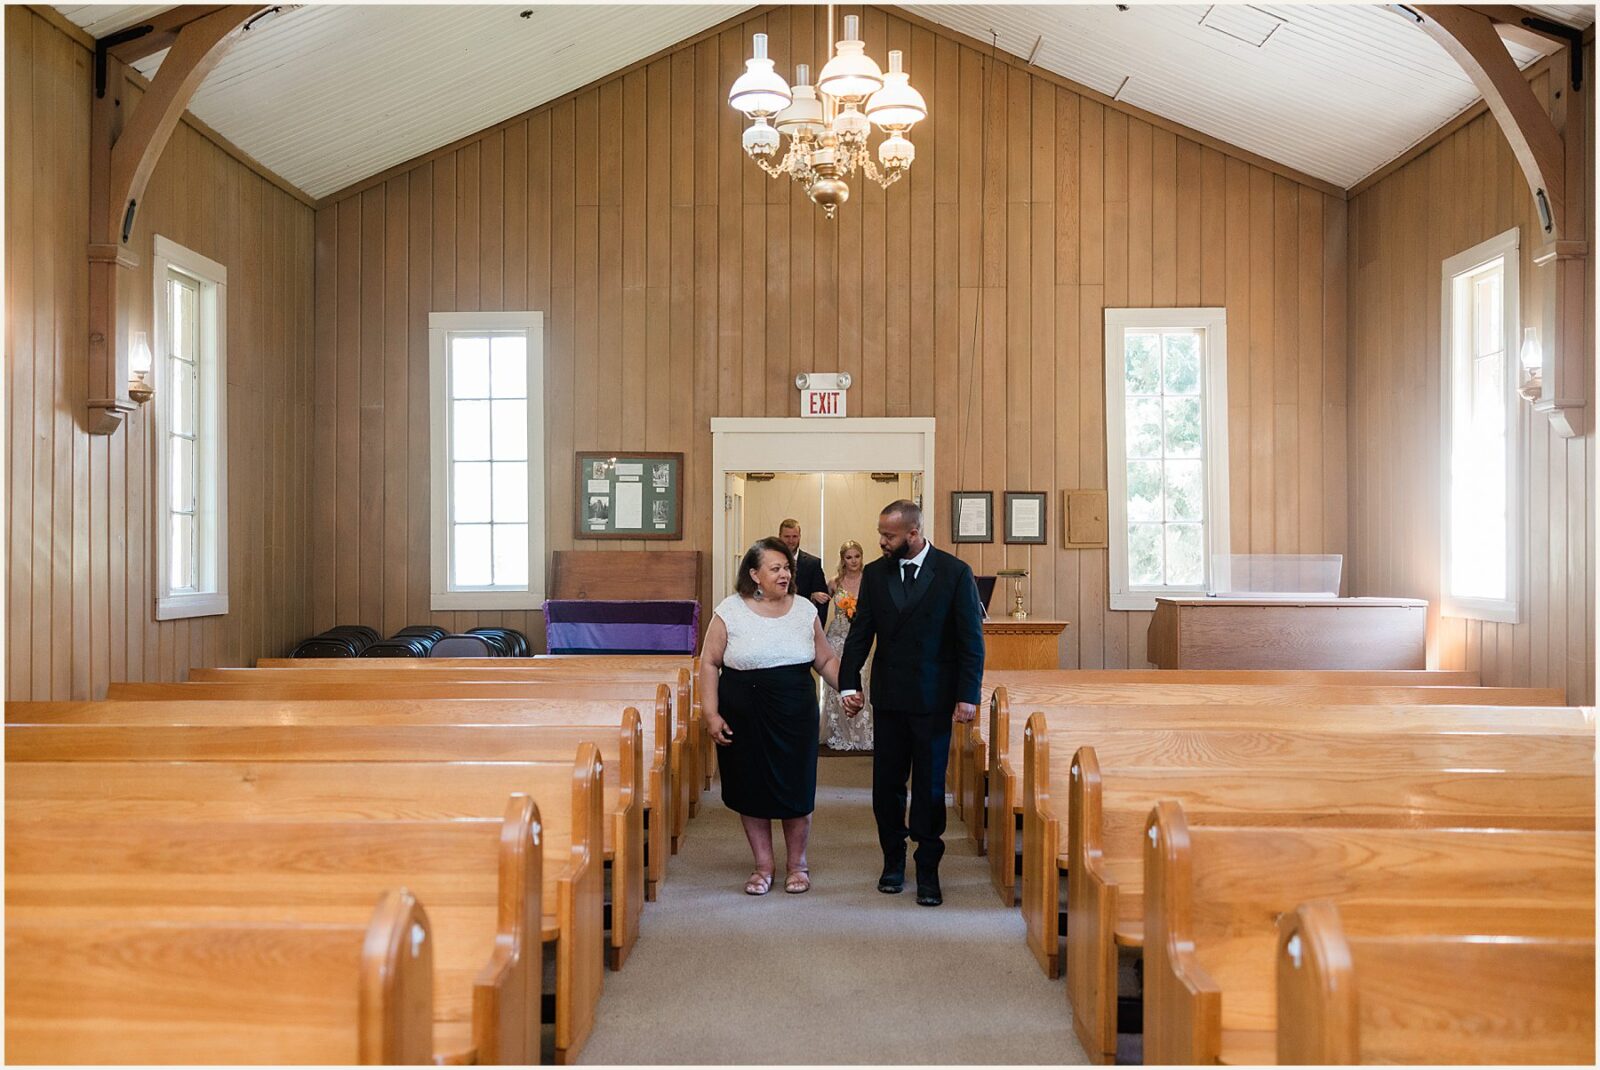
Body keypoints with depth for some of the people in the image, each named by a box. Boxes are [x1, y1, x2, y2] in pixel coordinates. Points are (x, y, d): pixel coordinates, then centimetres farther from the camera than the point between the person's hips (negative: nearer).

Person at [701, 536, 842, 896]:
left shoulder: (804, 609, 3)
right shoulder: (730, 611, -5)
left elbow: (825, 660, 9)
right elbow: (709, 663, -2)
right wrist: (711, 714, -8)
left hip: (795, 715, 1)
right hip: (743, 716, -1)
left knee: (796, 787, 5)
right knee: (751, 789, 6)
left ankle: (797, 865, 23)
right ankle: (763, 866, 22)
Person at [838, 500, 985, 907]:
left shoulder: (954, 573, -6)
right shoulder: (875, 574, 3)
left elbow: (971, 639, -5)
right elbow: (860, 633, 6)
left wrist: (968, 696, -9)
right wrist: (849, 684, -5)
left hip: (934, 698, -3)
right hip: (888, 697, 3)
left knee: (929, 786, 3)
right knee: (886, 784, 9)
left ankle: (927, 871, 14)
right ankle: (893, 861, 24)